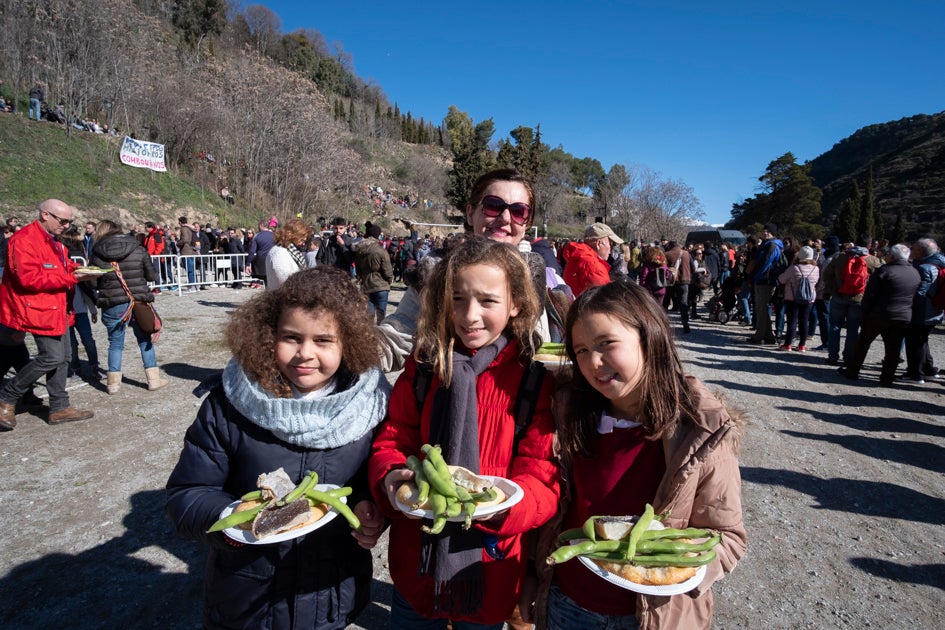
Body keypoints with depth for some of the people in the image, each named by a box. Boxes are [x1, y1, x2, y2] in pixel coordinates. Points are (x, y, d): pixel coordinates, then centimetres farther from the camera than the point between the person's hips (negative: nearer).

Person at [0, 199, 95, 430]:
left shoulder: (54, 242, 15)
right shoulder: (24, 240, -16)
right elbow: (29, 278, -24)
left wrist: (77, 270, 3)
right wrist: (71, 277, -22)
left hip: (57, 309, 10)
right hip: (40, 310, -10)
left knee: (63, 358, 11)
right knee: (52, 357, -12)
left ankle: (59, 407, 19)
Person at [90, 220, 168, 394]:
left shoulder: (97, 253, -2)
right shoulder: (138, 249, -2)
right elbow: (152, 276, 1)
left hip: (112, 305, 0)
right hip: (139, 302, 0)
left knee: (115, 343, 14)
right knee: (145, 340, 13)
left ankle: (113, 383, 18)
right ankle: (154, 379, 15)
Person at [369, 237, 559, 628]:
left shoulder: (536, 380, -12)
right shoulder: (422, 367, -4)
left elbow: (543, 478, -13)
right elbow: (392, 441, -3)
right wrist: (390, 480, -24)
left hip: (490, 571, -1)